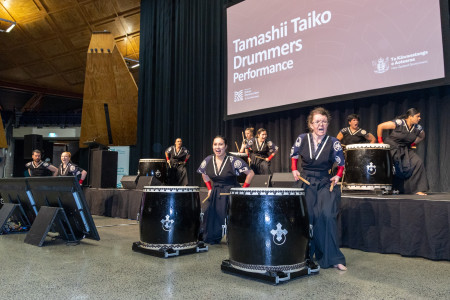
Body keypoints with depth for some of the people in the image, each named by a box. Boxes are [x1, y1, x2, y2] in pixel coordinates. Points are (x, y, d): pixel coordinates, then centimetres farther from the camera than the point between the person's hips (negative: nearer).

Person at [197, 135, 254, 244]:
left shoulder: (233, 161, -16)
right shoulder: (208, 160, -1)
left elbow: (250, 173, -12)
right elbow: (204, 174, 18)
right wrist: (209, 189, 10)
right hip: (215, 194, 4)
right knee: (212, 217, 5)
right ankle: (212, 238, 25)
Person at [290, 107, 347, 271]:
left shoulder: (333, 142, -3)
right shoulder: (302, 139, -1)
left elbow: (341, 164, 9)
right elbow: (294, 156, 16)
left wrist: (337, 176, -4)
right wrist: (294, 170, 4)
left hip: (325, 183, -1)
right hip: (305, 182, 1)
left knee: (327, 216, -15)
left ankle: (332, 258, 1)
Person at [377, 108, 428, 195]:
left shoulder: (418, 128, -4)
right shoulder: (399, 123, -21)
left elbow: (422, 136, 19)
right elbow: (380, 127, -18)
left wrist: (412, 144, 5)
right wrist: (380, 142, -13)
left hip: (406, 150, 4)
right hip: (392, 148, -4)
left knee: (418, 163, -15)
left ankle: (418, 189, -7)